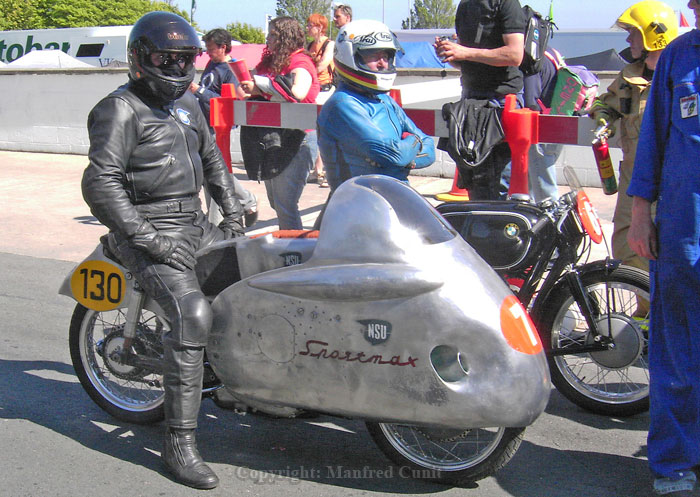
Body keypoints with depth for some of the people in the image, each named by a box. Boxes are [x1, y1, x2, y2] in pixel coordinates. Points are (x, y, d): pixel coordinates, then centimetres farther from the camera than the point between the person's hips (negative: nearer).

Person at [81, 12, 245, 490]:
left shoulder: (187, 103, 16)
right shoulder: (121, 109, -10)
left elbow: (211, 157, 31)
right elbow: (100, 184, -19)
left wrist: (233, 209, 19)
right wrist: (148, 239, -23)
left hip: (195, 224, 9)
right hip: (149, 231, -9)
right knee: (193, 314, -26)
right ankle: (179, 441, -21)